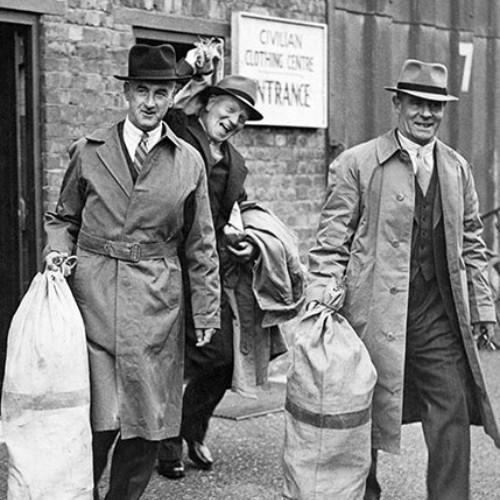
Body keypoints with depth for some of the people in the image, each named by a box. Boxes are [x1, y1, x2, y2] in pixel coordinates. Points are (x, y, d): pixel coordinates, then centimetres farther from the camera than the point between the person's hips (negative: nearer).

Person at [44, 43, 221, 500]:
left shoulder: (189, 162, 8)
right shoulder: (88, 152, 7)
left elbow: (200, 245, 10)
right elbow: (62, 218, 17)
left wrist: (207, 311, 6)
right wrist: (58, 250, -4)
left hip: (156, 307, 1)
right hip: (92, 298, -1)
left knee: (147, 424, 4)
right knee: (94, 420, -5)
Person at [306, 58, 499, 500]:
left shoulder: (457, 170, 12)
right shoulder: (356, 164, -3)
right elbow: (333, 237, -2)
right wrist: (322, 290, -12)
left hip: (440, 315, 4)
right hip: (375, 312, -3)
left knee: (454, 414, -1)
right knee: (365, 413, 9)